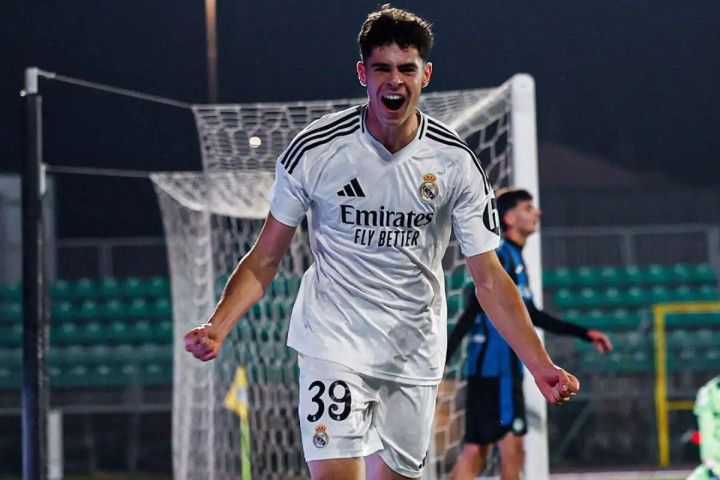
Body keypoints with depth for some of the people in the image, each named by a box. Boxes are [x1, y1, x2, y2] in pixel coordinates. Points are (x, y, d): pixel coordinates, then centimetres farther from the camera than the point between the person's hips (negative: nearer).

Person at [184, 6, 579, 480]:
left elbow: (488, 277, -4)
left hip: (416, 352, 2)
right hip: (334, 343, -2)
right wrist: (217, 327, -17)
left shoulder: (455, 161, -6)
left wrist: (541, 365, -14)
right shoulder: (315, 150, -9)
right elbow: (265, 259, -1)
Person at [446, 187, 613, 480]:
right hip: (495, 367, -10)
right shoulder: (500, 257, -11)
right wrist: (444, 357, -25)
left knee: (474, 453, 6)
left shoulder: (515, 259, 18)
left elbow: (530, 315, 27)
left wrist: (584, 334, 29)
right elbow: (473, 310, -19)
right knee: (512, 450, -7)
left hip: (505, 369, 10)